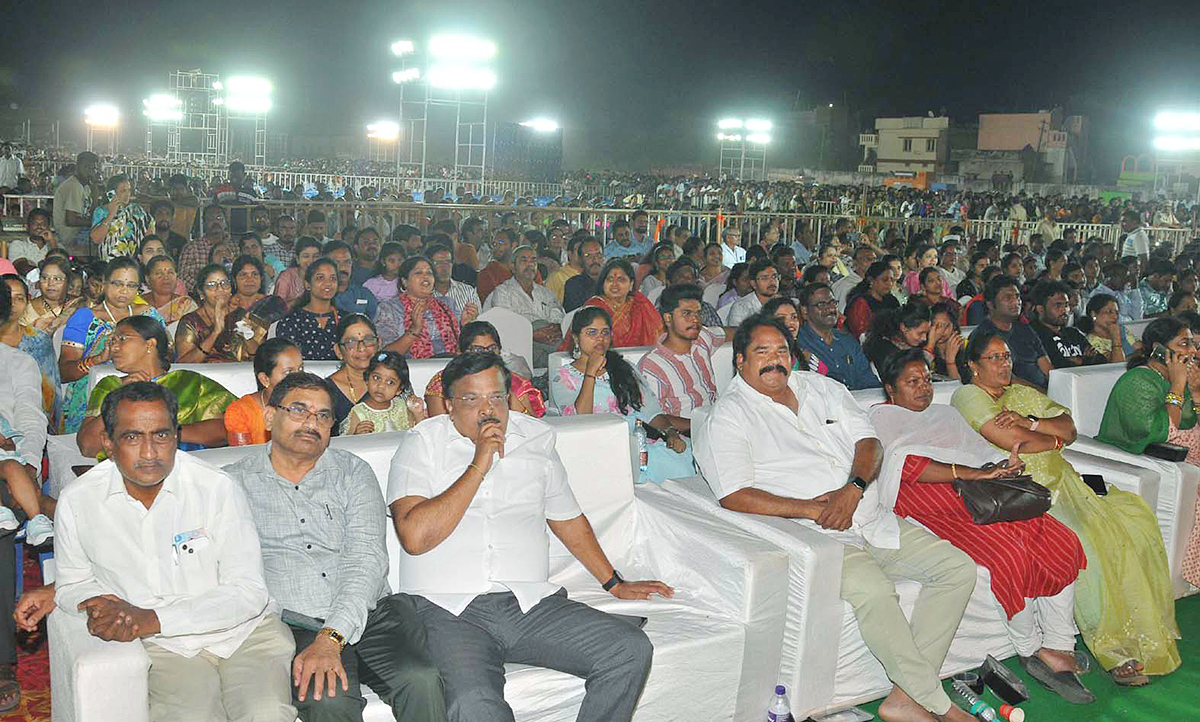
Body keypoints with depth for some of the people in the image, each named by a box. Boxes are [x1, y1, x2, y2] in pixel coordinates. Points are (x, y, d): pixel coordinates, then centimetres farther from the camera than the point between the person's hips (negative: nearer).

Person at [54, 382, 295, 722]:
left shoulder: (216, 487, -9)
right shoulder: (77, 500, -1)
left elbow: (249, 592, -9)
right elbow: (71, 583, 17)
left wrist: (154, 618, -17)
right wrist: (100, 607, -8)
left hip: (245, 632, -1)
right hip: (165, 648, 1)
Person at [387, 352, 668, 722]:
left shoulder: (537, 436, 18)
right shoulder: (422, 444, 5)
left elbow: (567, 518, 29)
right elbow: (415, 537, -10)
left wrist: (614, 584, 31)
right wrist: (479, 466, -8)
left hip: (531, 604, 4)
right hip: (447, 610, -4)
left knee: (631, 649, -17)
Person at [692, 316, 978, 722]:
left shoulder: (822, 388, 16)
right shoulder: (727, 418, -2)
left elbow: (869, 442, 9)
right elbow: (735, 497, -14)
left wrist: (853, 490, -12)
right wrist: (811, 509, -19)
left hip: (875, 521, 7)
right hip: (813, 537, -7)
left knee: (958, 567, -5)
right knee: (871, 589, -33)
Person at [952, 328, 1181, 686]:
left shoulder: (1022, 394, 23)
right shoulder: (968, 396, 0)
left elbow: (1069, 428, 12)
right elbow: (1016, 442, -12)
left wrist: (1028, 422, -7)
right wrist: (1054, 438, 7)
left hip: (1059, 482, 8)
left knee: (1132, 520, -12)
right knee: (1085, 540, -28)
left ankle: (1141, 637, -5)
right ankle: (1114, 650, -16)